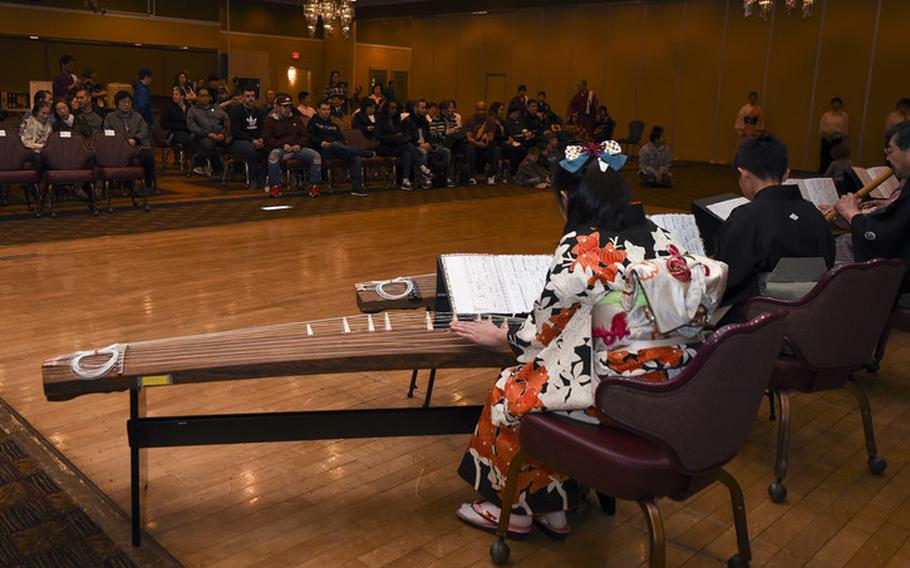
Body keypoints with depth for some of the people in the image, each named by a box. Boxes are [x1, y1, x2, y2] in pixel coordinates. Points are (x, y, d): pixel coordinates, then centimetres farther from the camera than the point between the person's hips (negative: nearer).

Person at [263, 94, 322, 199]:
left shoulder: (296, 119, 19)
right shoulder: (270, 120, 8)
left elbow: (304, 136, 16)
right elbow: (267, 139, -2)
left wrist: (299, 145, -8)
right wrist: (283, 145, -17)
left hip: (297, 148, 3)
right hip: (280, 149, -3)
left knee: (316, 155, -23)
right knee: (273, 155, -39)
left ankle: (314, 186, -16)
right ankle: (275, 186, -26)